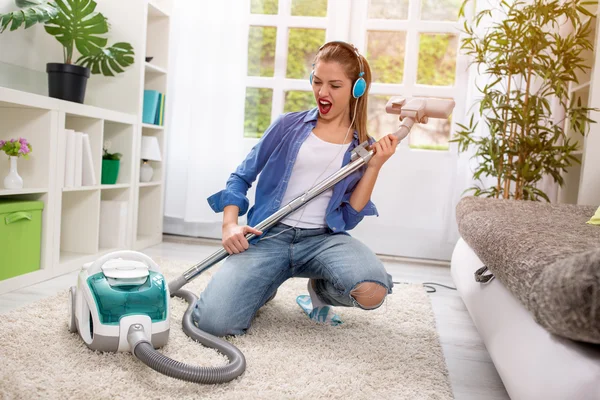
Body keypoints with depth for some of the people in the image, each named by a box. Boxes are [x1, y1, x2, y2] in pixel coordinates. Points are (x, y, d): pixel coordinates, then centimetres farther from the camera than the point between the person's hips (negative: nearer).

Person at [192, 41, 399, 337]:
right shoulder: (289, 125, 7)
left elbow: (348, 217, 3)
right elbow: (241, 178, 11)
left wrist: (374, 166, -5)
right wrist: (230, 224, -5)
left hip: (322, 238, 1)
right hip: (268, 235, 0)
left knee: (372, 291, -32)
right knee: (213, 321, -22)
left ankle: (319, 291, 5)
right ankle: (265, 285, 14)